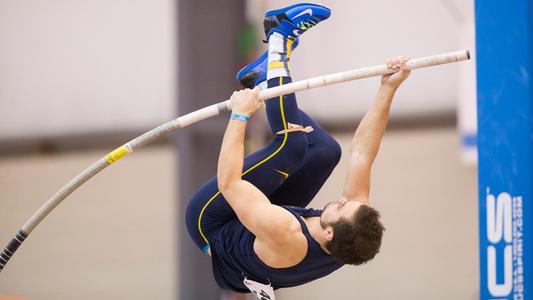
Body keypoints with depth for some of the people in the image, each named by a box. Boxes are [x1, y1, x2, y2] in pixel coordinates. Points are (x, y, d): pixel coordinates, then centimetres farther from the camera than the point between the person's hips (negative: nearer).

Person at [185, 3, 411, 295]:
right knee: (327, 149, -3)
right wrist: (388, 89, -22)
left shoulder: (286, 238, -44)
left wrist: (239, 116, -31)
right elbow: (362, 152, -19)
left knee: (291, 142, -21)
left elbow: (228, 182, -38)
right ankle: (262, 81, 11)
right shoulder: (354, 238, -26)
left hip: (212, 225, -6)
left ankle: (277, 54, -4)